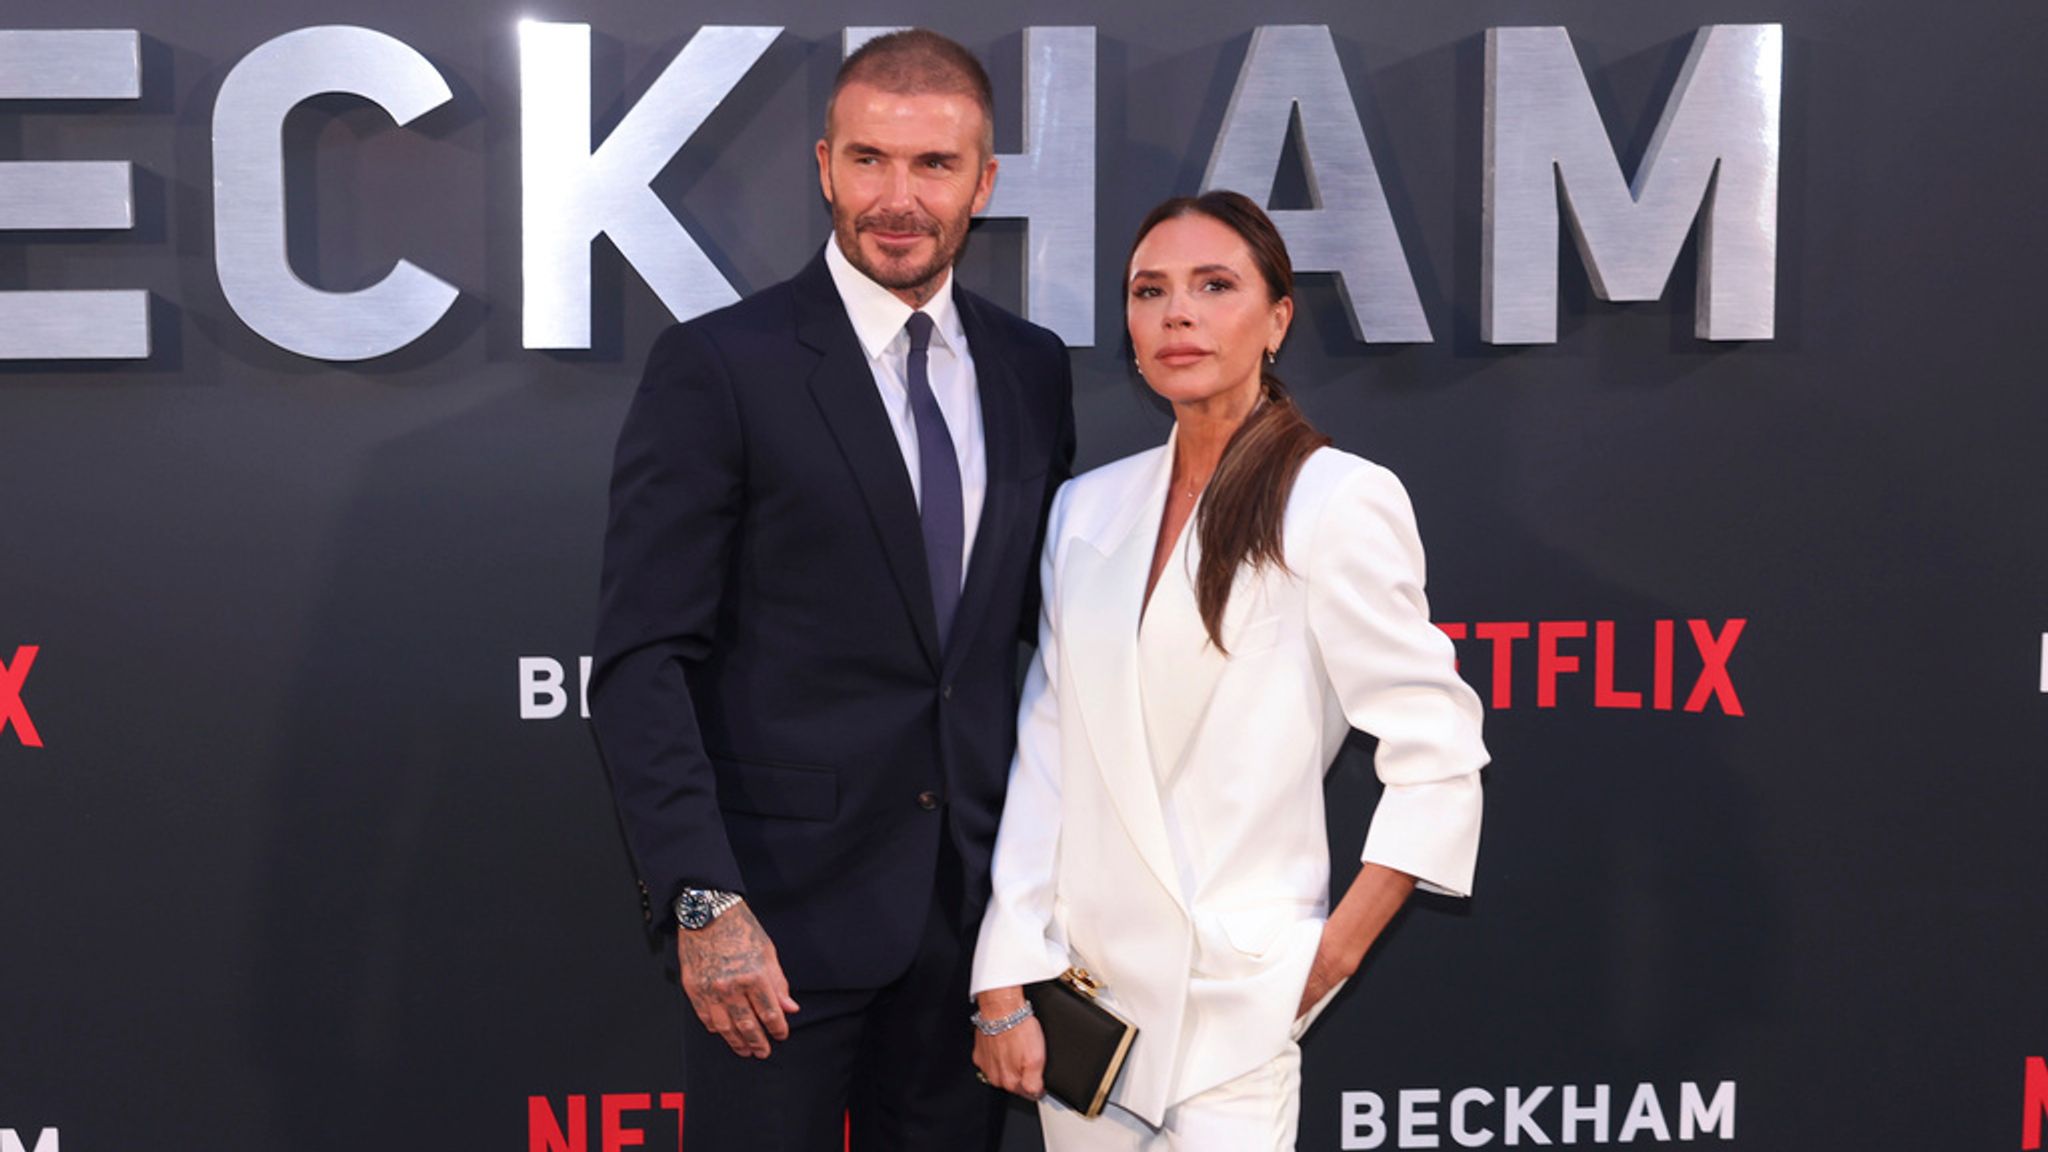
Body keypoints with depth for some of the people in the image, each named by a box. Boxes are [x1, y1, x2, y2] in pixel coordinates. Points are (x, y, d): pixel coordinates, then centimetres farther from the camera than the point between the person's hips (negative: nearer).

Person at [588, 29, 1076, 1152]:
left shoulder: (1030, 369, 7)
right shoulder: (717, 366, -9)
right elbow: (641, 663, -11)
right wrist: (702, 900, -19)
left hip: (974, 892, 5)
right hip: (785, 900, -5)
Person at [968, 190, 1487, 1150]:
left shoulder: (1339, 503, -9)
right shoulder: (1088, 507, 6)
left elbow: (1438, 757, -7)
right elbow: (1044, 756, 4)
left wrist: (1331, 958, -5)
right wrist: (1005, 983, 0)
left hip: (1226, 1007, -4)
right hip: (1081, 986, 5)